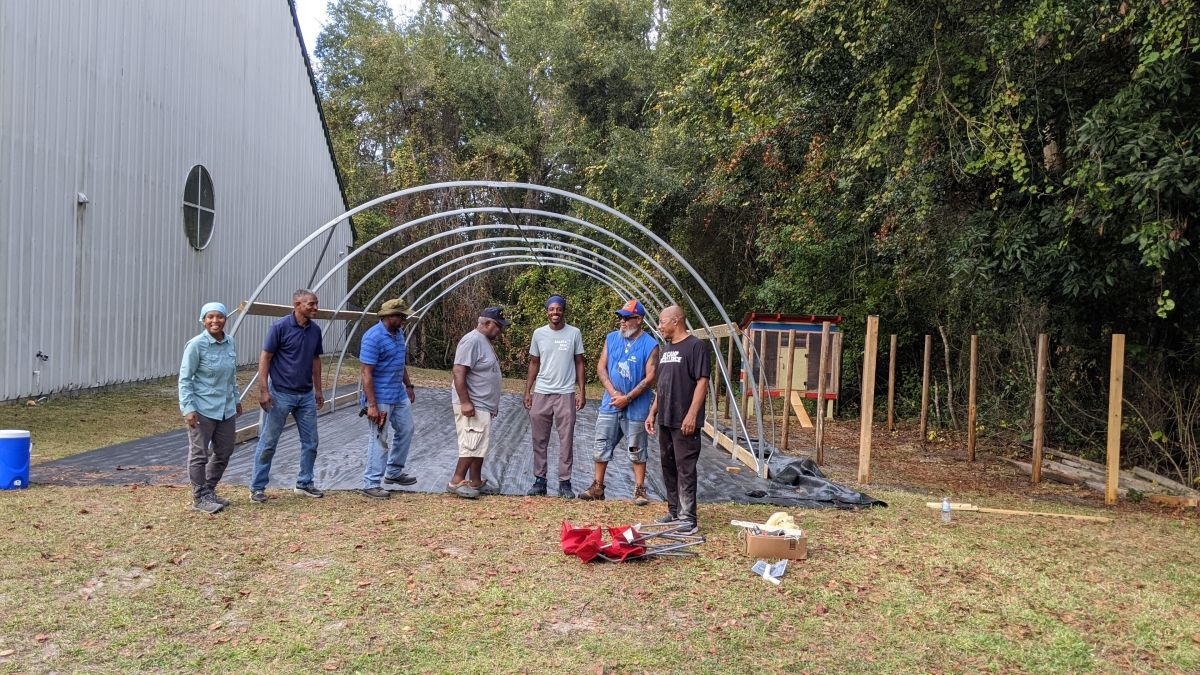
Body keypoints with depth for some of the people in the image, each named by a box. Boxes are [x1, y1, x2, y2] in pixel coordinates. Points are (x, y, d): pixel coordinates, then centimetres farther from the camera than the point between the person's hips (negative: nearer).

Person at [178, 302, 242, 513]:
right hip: (202, 409, -7)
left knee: (224, 453, 15)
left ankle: (210, 491, 31)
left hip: (226, 409, 7)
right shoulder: (196, 345, -13)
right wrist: (188, 408, -18)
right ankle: (200, 498, 16)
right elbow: (184, 379, -11)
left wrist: (236, 399, 21)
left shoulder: (230, 342, 5)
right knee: (199, 455, 4)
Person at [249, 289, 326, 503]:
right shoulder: (280, 327, -12)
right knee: (268, 443, 3)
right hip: (281, 394, -6)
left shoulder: (315, 330, 5)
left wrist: (318, 390, 14)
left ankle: (305, 483, 23)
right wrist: (264, 390, -15)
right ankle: (257, 488, 13)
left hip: (306, 395, 6)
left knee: (310, 442, 10)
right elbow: (265, 358, -10)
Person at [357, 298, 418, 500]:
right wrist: (371, 405, -25)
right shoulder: (373, 337, -20)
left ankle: (394, 472, 33)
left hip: (399, 394, 9)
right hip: (381, 398, -9)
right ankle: (371, 484, 7)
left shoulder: (398, 333, 6)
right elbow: (366, 373, -22)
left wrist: (409, 386, 21)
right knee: (379, 440, -3)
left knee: (405, 430, 18)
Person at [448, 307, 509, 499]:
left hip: (483, 405, 10)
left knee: (479, 446, 12)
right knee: (472, 445, -10)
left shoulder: (485, 341, 15)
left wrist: (493, 405, 25)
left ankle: (476, 482, 18)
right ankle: (456, 481, -2)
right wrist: (465, 402, -26)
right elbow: (458, 372, -22)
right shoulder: (472, 340, -16)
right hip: (472, 405, -10)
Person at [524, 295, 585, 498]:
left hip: (566, 394, -2)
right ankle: (539, 480, 16)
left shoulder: (574, 333, 0)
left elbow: (579, 363, 4)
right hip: (541, 394, 2)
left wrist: (582, 392, -3)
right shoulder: (539, 333, 4)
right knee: (539, 440, 7)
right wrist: (527, 391, 5)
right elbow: (534, 364, 10)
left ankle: (565, 483, 8)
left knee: (566, 440, 1)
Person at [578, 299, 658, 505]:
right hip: (610, 404, 4)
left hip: (636, 407, -4)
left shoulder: (650, 345, -7)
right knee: (601, 446, 8)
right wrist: (614, 393, -9)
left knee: (637, 450, 6)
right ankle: (597, 487, 19)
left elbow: (649, 378, -10)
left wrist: (627, 398, -14)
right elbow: (601, 367, 4)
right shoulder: (611, 339, 6)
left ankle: (639, 490, 15)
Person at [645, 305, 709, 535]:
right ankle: (674, 512, 24)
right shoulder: (666, 348, 17)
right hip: (665, 420, 9)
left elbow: (702, 382, -15)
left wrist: (691, 415, -21)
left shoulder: (695, 346, -9)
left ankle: (687, 518, -1)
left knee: (685, 469, -5)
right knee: (668, 466, 13)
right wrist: (653, 413, 18)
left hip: (684, 422, -8)